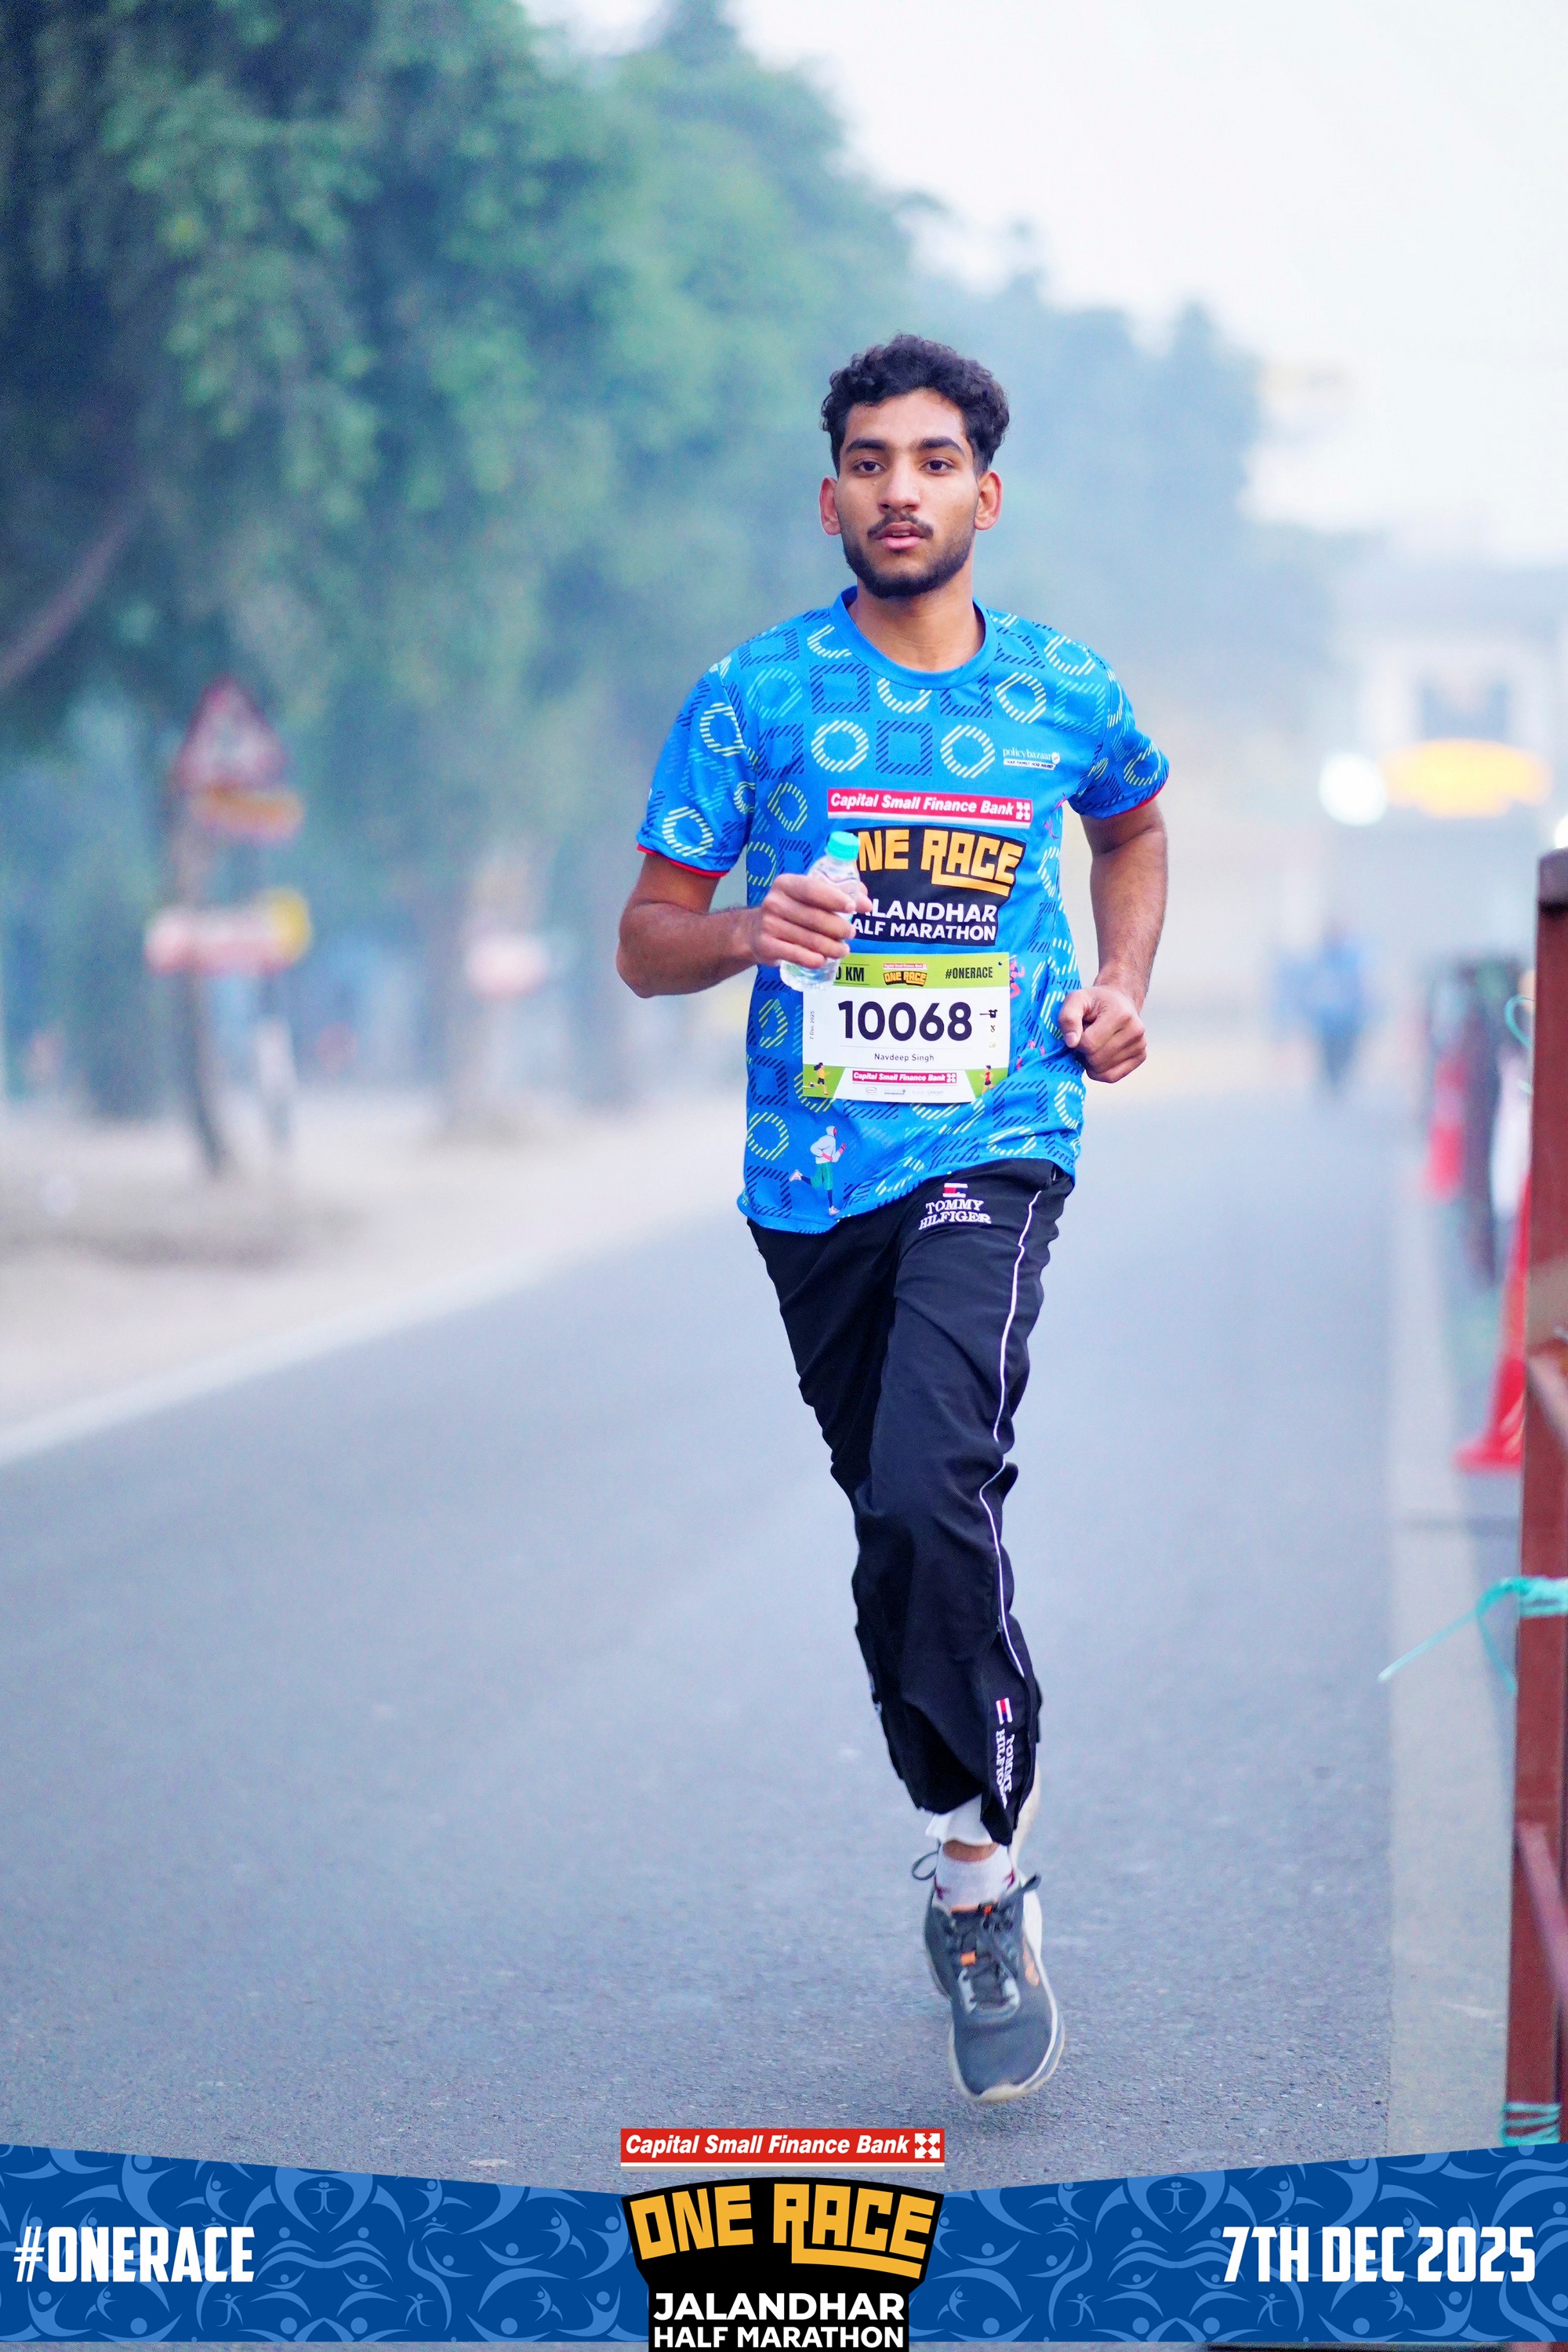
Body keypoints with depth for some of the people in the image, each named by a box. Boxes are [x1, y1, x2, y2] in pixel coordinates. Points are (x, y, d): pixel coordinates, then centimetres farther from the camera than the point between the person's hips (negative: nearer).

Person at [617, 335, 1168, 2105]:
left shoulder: (1066, 695, 4)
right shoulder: (754, 696, 0)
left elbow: (1133, 826, 27)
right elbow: (645, 942, 3)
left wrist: (1121, 989, 10)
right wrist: (752, 930, -18)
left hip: (994, 1151, -2)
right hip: (814, 1176, 2)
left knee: (930, 1493, -23)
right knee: (901, 1524, 10)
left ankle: (980, 1870, -9)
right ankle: (982, 1844, 29)